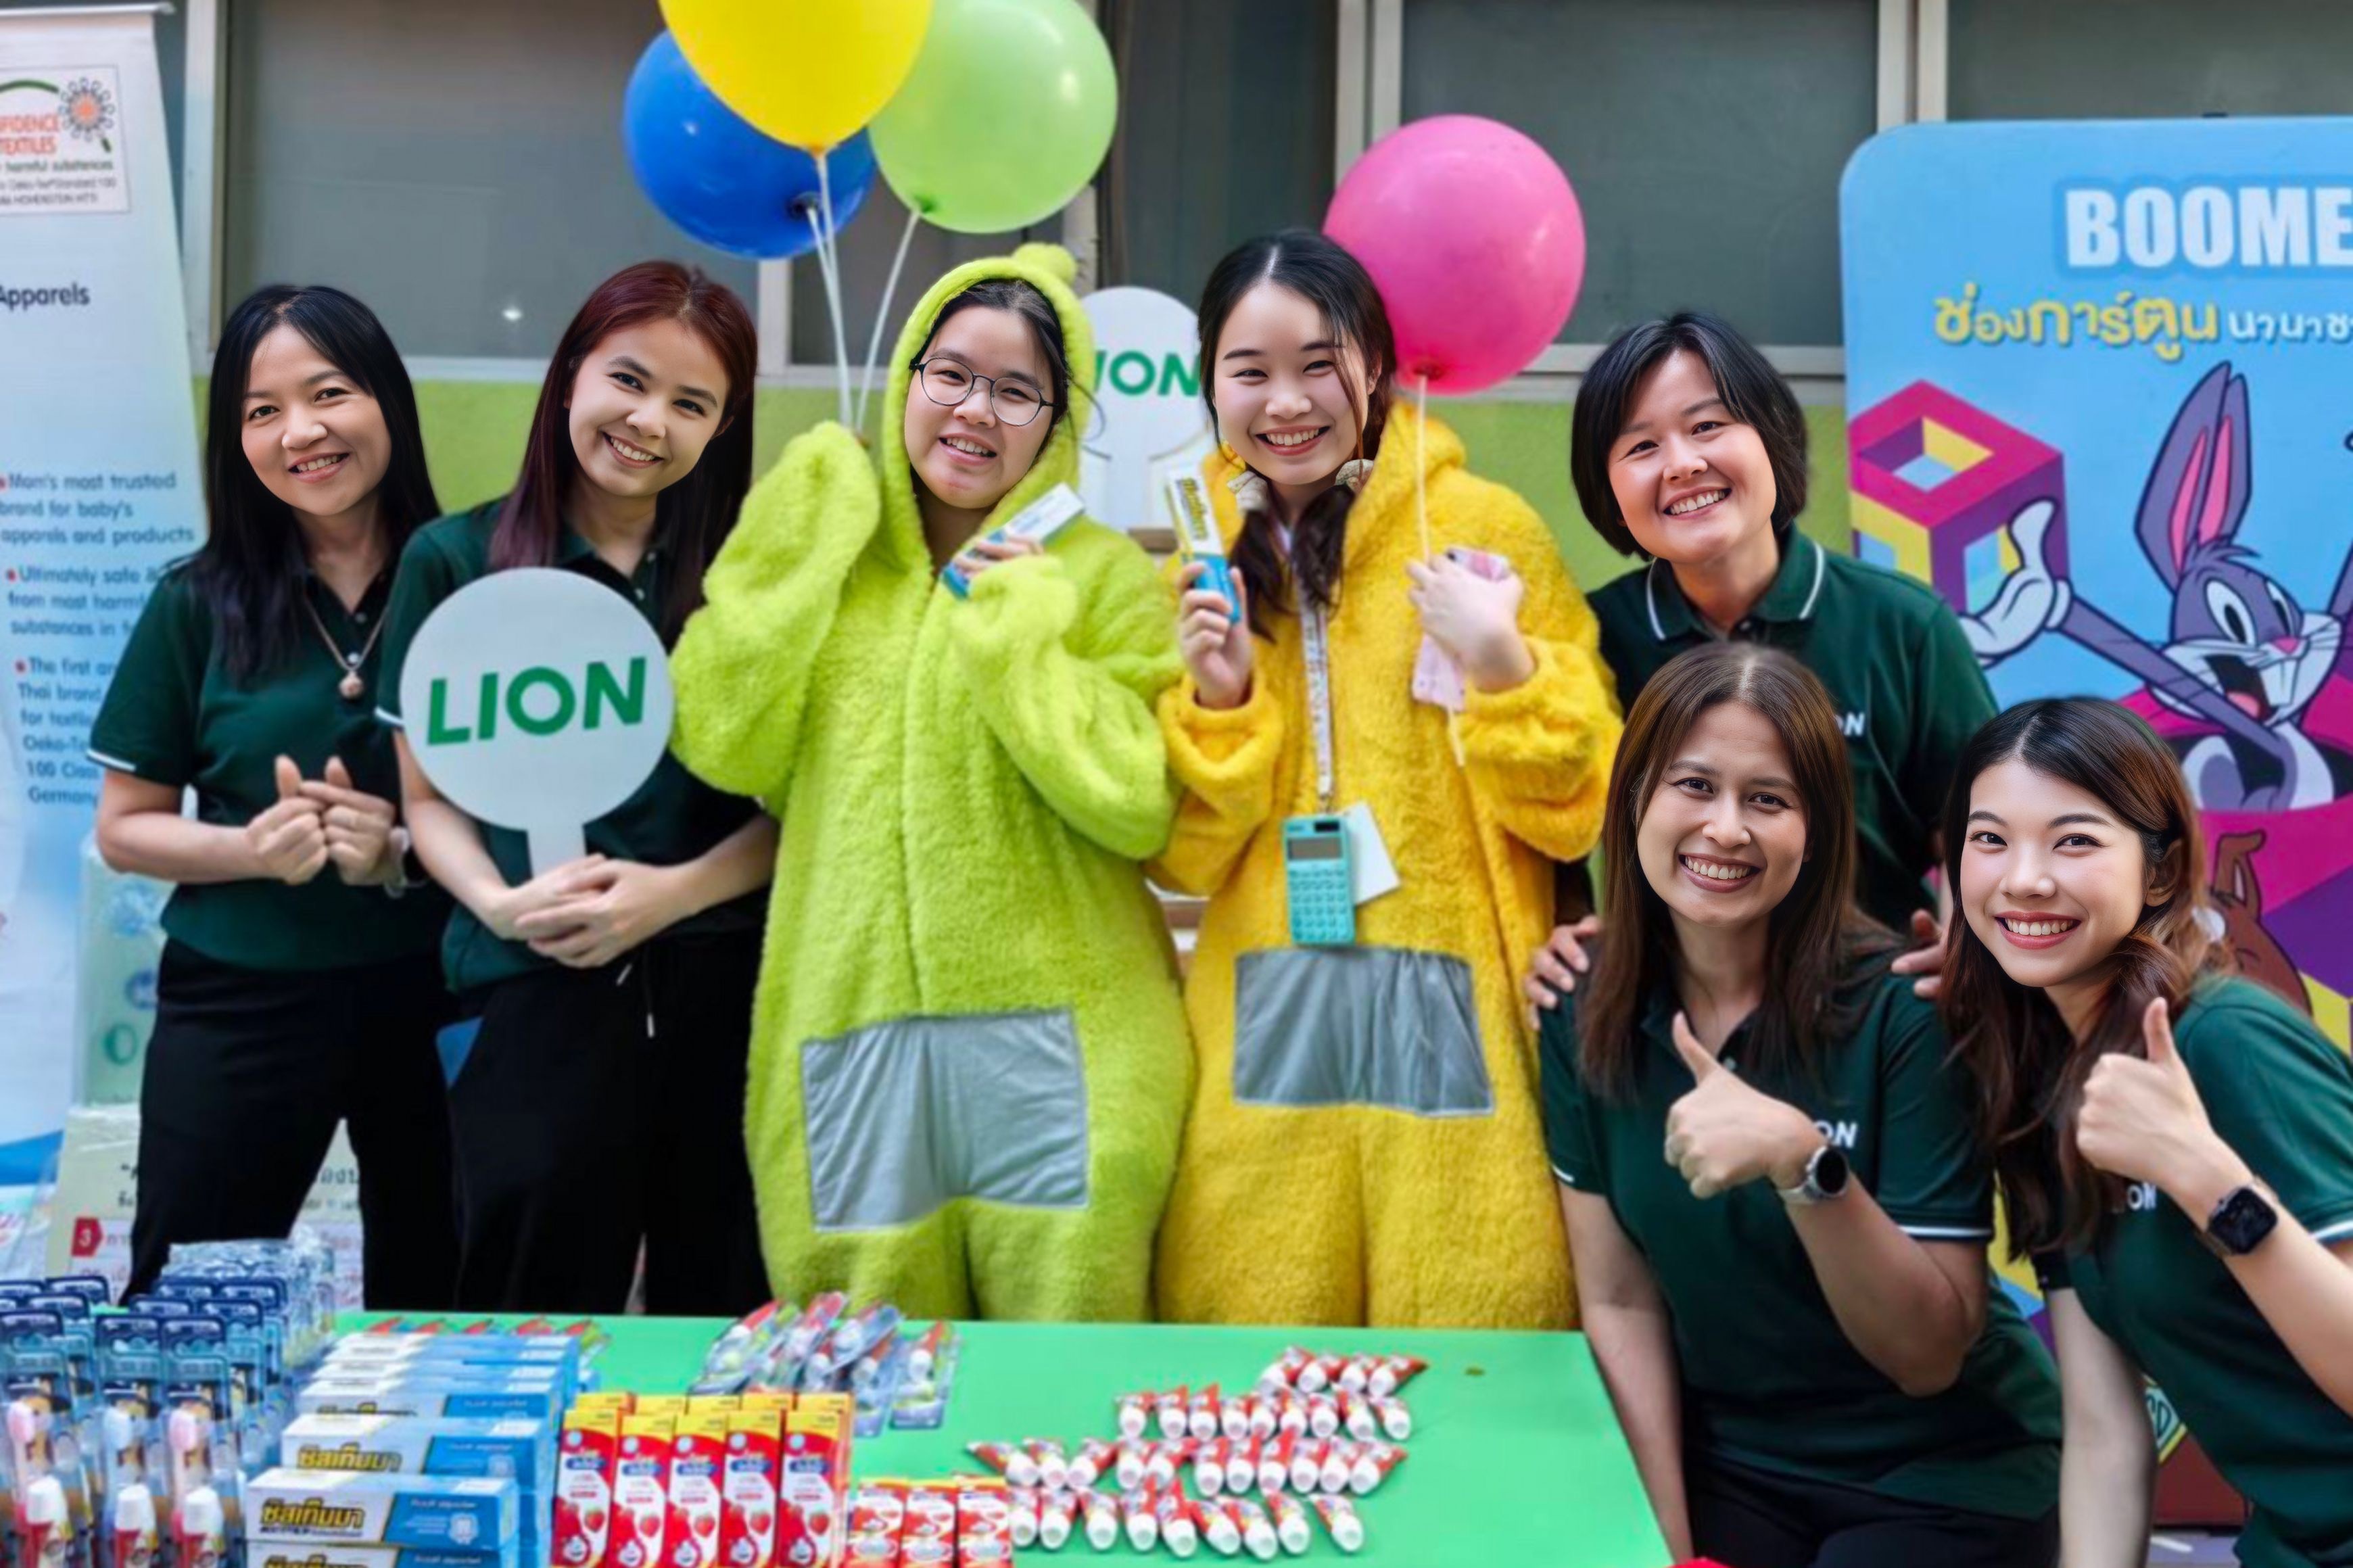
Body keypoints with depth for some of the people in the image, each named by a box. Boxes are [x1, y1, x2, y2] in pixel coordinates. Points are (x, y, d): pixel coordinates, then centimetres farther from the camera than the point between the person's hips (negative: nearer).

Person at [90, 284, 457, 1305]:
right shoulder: (197, 604, -2)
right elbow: (124, 828, 2)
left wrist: (411, 851, -18)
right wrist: (251, 849, -16)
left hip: (433, 996, 0)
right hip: (239, 1007, 0)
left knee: (432, 1310, 15)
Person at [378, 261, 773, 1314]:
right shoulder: (455, 559, 5)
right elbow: (431, 797, 8)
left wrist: (676, 891, -12)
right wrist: (500, 903, -10)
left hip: (721, 989, 1)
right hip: (532, 996, 0)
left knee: (721, 1315, 9)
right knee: (532, 1333, 6)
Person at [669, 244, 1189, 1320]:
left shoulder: (1103, 576, 2)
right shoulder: (826, 559, 11)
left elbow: (1140, 807, -10)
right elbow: (724, 747, -3)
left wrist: (1023, 625, -10)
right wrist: (795, 548, -1)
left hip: (1049, 1037, -2)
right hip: (847, 1031, 3)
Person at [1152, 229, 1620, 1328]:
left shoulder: (1482, 526, -2)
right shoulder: (1204, 565, 9)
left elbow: (1582, 804, -4)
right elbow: (1182, 858, 7)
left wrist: (1500, 664, -17)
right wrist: (1216, 702, -7)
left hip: (1451, 1013, -3)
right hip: (1264, 1022, 3)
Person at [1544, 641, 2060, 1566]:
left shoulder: (1903, 1009, -20)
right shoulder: (1585, 1019, -8)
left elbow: (1930, 1356, -20)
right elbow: (1619, 1303, 0)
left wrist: (1803, 1161, -34)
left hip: (1946, 1481, -3)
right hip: (1733, 1468, 3)